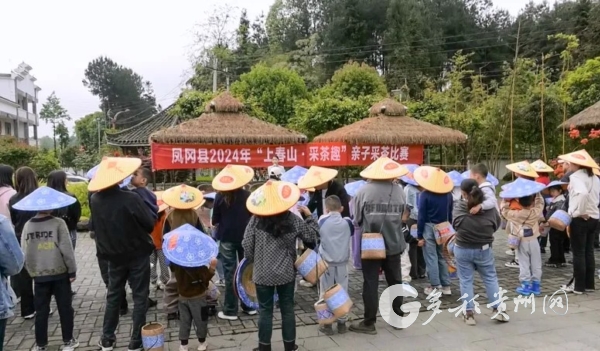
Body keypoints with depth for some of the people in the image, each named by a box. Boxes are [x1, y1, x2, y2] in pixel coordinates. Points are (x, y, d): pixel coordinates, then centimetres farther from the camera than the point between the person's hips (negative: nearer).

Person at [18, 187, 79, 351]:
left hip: (38, 274, 3)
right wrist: (72, 270, -3)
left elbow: (24, 252, 4)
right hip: (60, 272, -3)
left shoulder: (27, 225, -1)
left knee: (41, 310, 13)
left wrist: (31, 271, 16)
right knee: (65, 308, 10)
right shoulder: (58, 223, -12)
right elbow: (66, 249, -12)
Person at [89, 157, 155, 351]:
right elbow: (150, 224, -14)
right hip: (137, 254, -4)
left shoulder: (95, 200, -7)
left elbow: (97, 227, 8)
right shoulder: (131, 198, -23)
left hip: (113, 255, 5)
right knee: (139, 297, 8)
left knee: (113, 296, 19)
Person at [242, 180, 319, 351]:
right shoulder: (293, 220, -8)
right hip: (287, 273, 1)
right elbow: (312, 236, 2)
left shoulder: (255, 219, -10)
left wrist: (254, 260, 10)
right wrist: (309, 215, 12)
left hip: (262, 273, -1)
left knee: (265, 310, 11)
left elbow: (247, 245, -7)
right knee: (287, 309, 14)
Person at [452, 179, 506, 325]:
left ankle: (469, 313, 11)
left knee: (465, 281, 9)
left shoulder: (458, 208, -14)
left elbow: (454, 225, -1)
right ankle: (497, 310, 20)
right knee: (490, 278, 17)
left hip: (462, 250, -1)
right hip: (484, 250, 1)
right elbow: (497, 224, 3)